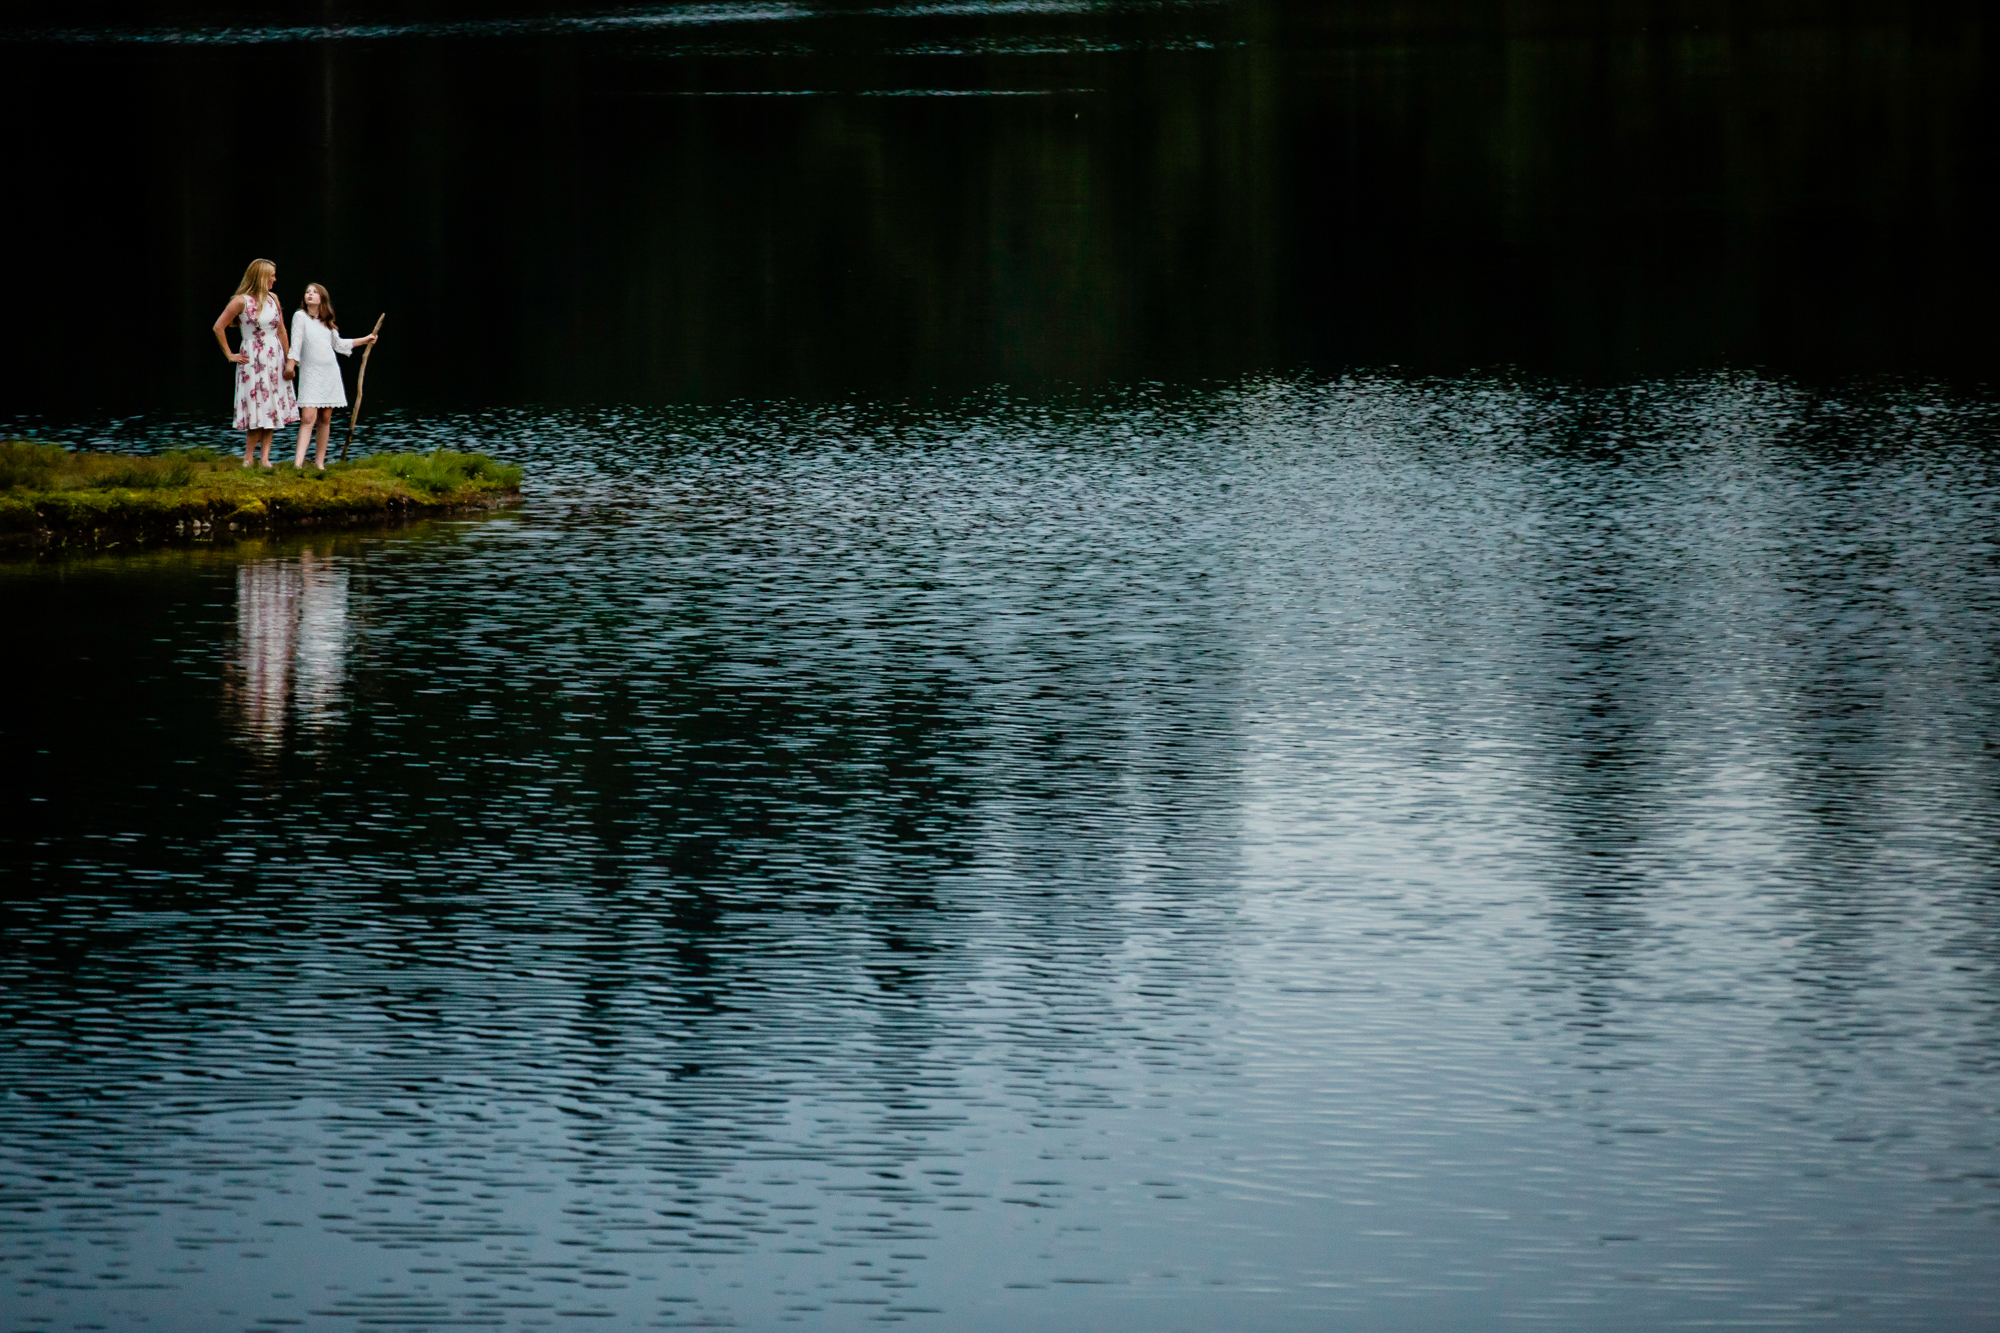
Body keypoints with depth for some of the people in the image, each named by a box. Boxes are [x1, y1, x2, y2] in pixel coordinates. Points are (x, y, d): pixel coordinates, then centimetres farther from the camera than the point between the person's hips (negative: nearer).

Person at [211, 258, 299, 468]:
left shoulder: (272, 298, 8)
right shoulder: (241, 301, -8)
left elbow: (281, 331, 12)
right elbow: (218, 327, -8)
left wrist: (289, 360, 9)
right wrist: (230, 355, -5)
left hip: (274, 358, 5)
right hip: (253, 361, -5)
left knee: (271, 408, 2)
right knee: (257, 408, -7)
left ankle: (265, 458, 3)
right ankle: (248, 459, 0)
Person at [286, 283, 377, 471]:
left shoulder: (327, 323, 13)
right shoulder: (300, 317, -1)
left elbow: (339, 344, 26)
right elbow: (296, 342, -7)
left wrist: (365, 340, 30)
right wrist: (290, 363, -17)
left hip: (330, 373, 5)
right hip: (310, 374, -5)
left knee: (325, 419, 4)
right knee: (308, 417, -17)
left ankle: (320, 463, 8)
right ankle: (299, 462, -24)